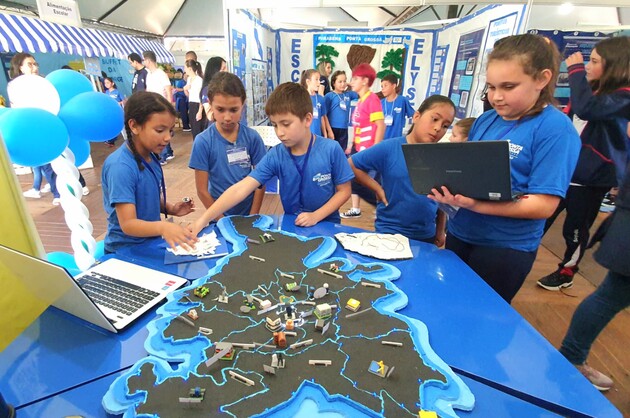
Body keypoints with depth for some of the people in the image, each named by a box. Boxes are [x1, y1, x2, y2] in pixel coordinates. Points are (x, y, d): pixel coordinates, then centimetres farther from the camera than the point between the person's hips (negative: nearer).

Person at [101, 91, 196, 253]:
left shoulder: (151, 156, 1)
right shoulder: (121, 167, -22)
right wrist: (162, 227, -42)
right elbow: (128, 224, -25)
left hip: (150, 243, 7)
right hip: (126, 250, -7)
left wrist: (170, 208, -3)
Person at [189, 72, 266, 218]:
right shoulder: (203, 142, -13)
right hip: (220, 217, -1)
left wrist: (253, 217, -9)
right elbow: (202, 190, -9)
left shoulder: (253, 137, -9)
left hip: (249, 213, 1)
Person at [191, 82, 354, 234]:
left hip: (326, 225, -1)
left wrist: (316, 216, -17)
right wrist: (203, 220, -23)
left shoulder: (331, 150, -15)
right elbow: (241, 189, -16)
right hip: (292, 225, 2)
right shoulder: (275, 156, -10)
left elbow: (344, 191, -5)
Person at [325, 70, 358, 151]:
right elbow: (324, 115, -9)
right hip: (332, 129, -5)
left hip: (344, 130, 5)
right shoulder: (329, 96, -5)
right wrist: (329, 131, -14)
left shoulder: (348, 94, 10)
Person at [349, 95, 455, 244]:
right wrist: (378, 189, -11)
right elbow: (352, 165, -8)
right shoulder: (389, 148, -13)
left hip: (426, 235, 4)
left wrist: (440, 231, 11)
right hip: (389, 231, -3)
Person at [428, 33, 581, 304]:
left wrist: (475, 205, -32)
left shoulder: (556, 129, -15)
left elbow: (543, 205, -20)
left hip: (506, 248, -6)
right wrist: (447, 185, -11)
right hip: (459, 234, 6)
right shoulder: (486, 120, 4)